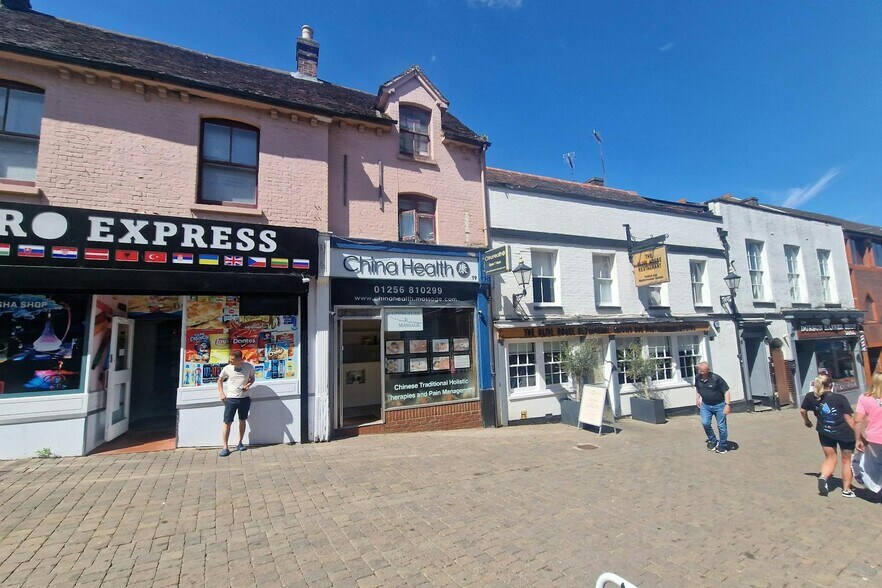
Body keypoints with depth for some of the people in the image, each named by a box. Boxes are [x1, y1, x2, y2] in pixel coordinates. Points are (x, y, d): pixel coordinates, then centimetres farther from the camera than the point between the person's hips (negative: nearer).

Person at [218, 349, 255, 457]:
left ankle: (240, 443, 26)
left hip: (244, 398, 1)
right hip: (231, 399, -1)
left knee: (242, 421, 12)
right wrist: (221, 393, 0)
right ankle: (225, 447, 4)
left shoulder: (249, 366, -6)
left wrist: (248, 385, -12)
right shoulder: (227, 368, -6)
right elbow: (220, 380, 10)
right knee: (227, 423, -4)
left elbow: (252, 378, 10)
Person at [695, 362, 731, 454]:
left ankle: (722, 446, 20)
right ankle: (712, 441, 16)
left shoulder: (716, 379, -21)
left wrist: (727, 405, -22)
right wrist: (697, 399, 13)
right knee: (705, 423, -7)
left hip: (719, 405, -4)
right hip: (705, 405, 4)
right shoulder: (698, 378, -6)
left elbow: (726, 391, -17)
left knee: (721, 426, 3)